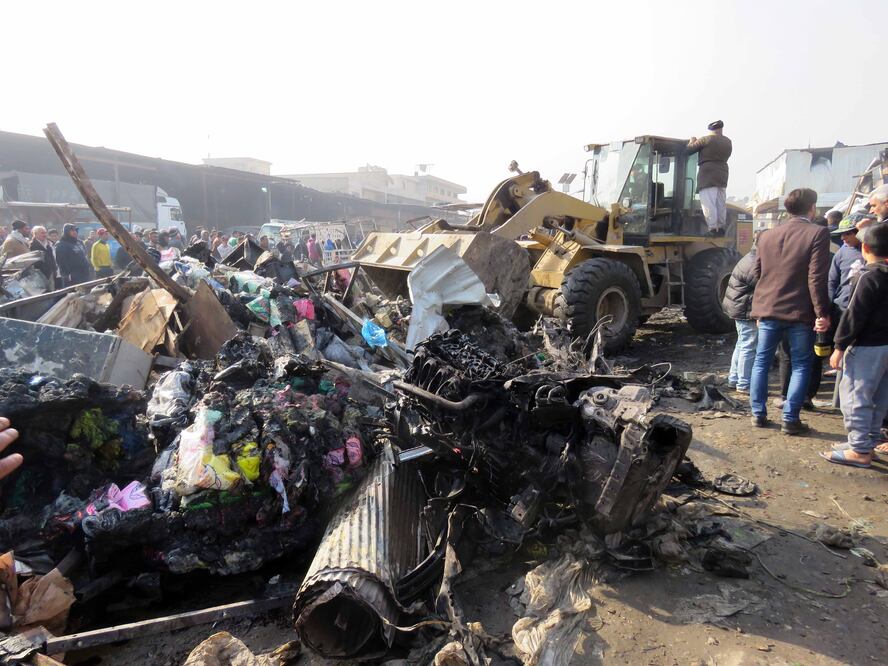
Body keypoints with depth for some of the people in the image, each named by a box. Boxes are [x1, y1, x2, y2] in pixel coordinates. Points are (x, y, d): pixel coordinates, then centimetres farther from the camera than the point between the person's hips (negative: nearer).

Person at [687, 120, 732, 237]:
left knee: (708, 202, -11)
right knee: (721, 202, 11)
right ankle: (721, 227, 13)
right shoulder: (728, 142, 13)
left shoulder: (705, 140, -5)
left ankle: (713, 228, -18)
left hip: (708, 173, -7)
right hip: (722, 174, 7)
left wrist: (692, 141, 20)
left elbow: (689, 150, -1)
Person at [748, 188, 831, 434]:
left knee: (761, 361, 13)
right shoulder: (818, 234, -10)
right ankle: (790, 419, 8)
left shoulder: (767, 235, 5)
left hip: (768, 309, 4)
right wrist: (822, 313, -12)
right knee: (801, 366, 8)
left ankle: (758, 414, 16)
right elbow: (817, 278, -15)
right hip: (801, 312, -4)